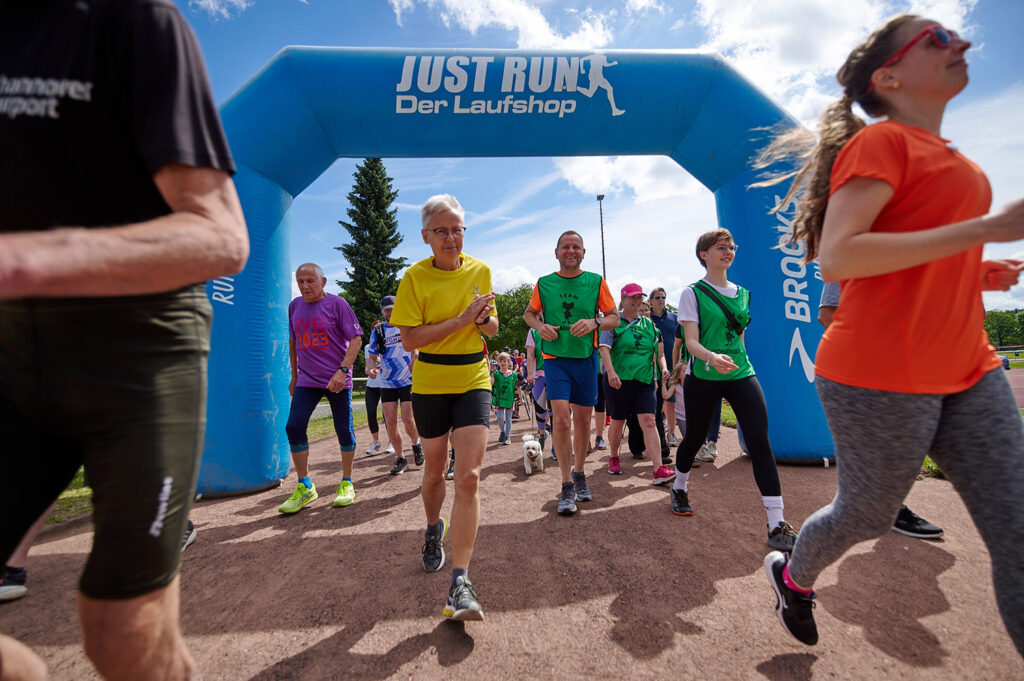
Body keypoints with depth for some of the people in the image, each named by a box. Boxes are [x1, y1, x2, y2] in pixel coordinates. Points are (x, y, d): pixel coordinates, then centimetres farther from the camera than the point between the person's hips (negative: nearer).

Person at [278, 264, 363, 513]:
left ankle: (347, 483, 18)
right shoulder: (295, 306, 10)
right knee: (294, 428, -3)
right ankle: (305, 487, 11)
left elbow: (356, 339, -9)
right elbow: (293, 342, 20)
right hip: (306, 380, 5)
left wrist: (342, 370, -19)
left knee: (344, 430, 2)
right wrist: (294, 375, 20)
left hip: (337, 380, -4)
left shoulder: (337, 303, -5)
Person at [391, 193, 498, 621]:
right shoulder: (415, 277, -5)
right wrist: (461, 319, -20)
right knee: (436, 472, 17)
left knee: (469, 478, -10)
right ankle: (433, 529, 49)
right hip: (429, 384, -1)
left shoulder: (480, 271, 4)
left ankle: (460, 583, 0)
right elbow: (409, 340, -13)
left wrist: (484, 318, -11)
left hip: (473, 381, 1)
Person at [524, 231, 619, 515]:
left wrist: (594, 323, -16)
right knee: (561, 419, -12)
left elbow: (614, 318, 5)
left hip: (586, 358, 2)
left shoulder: (596, 282, 2)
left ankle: (579, 474, 32)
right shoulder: (544, 284, 2)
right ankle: (567, 486, 2)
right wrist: (540, 326, -7)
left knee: (583, 420, 11)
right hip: (555, 358, -1)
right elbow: (529, 313, 16)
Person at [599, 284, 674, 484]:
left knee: (648, 421, -9)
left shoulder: (649, 324, 12)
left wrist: (663, 368, -1)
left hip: (645, 380, 3)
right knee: (618, 422, 9)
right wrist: (611, 372, -27)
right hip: (618, 380, -2)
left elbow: (659, 351, 17)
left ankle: (658, 470, -10)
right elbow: (604, 349, -13)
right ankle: (614, 457, 33)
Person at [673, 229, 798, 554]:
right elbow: (691, 341, -13)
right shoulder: (692, 293, -4)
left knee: (760, 441, -10)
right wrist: (712, 357, -32)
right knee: (694, 438, 11)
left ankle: (777, 525, -4)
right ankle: (679, 489, 40)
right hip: (703, 378, -4)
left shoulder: (742, 293, 12)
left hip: (741, 374, 4)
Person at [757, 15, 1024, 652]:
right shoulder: (880, 141, -8)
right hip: (880, 377, -8)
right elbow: (836, 259, -23)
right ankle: (794, 576, 42)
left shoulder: (948, 158, 19)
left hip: (968, 372, 8)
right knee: (870, 515, 12)